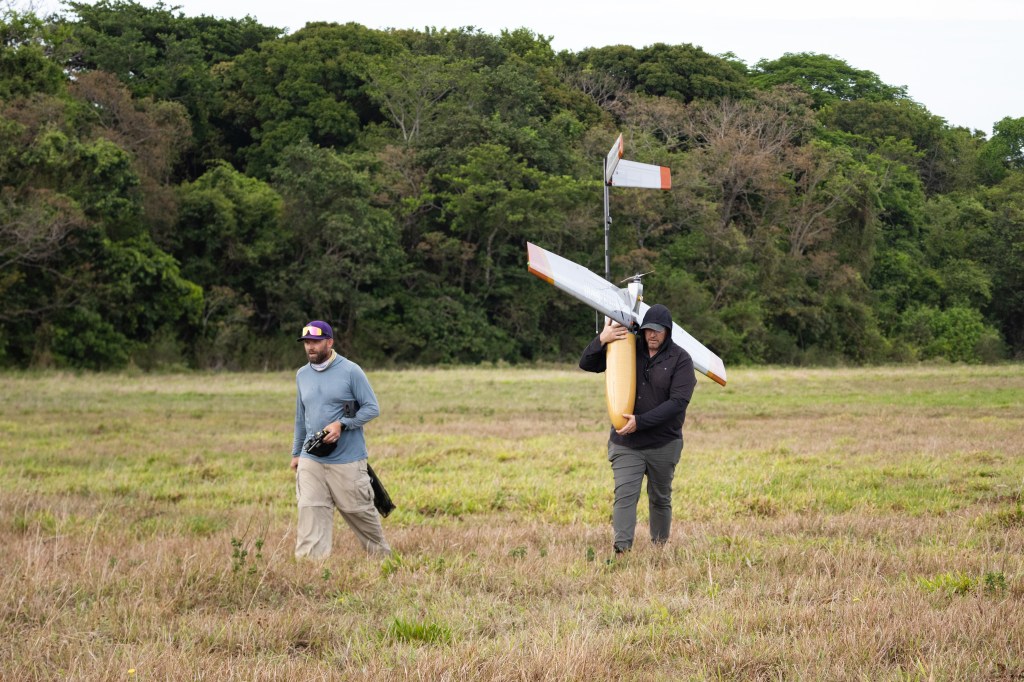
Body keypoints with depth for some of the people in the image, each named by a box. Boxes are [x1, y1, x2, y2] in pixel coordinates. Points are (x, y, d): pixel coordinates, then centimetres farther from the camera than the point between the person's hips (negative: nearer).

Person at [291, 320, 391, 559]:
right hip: (311, 461, 4)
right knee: (310, 513, -7)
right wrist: (296, 453, 22)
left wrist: (341, 425, -19)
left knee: (360, 511, 7)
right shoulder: (302, 375, 11)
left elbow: (372, 408, -6)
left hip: (347, 461, -4)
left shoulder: (350, 371, -7)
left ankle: (381, 555, 27)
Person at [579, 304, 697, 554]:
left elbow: (678, 402, -15)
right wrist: (601, 340, -14)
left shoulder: (680, 360, -5)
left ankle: (660, 548, 27)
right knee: (625, 495, -13)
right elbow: (586, 364, 6)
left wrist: (640, 421, -22)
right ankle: (622, 550, -21)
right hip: (626, 443, 1)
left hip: (663, 444, -1)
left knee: (660, 499, 13)